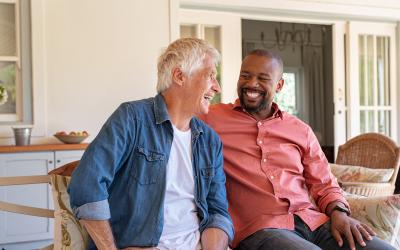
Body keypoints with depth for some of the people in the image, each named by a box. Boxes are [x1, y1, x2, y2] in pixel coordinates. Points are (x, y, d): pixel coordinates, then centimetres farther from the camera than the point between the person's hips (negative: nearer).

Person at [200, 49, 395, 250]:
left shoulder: (301, 130, 17)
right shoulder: (210, 119, 8)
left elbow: (325, 185, 18)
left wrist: (338, 213, 1)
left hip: (312, 220, 4)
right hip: (259, 229, -4)